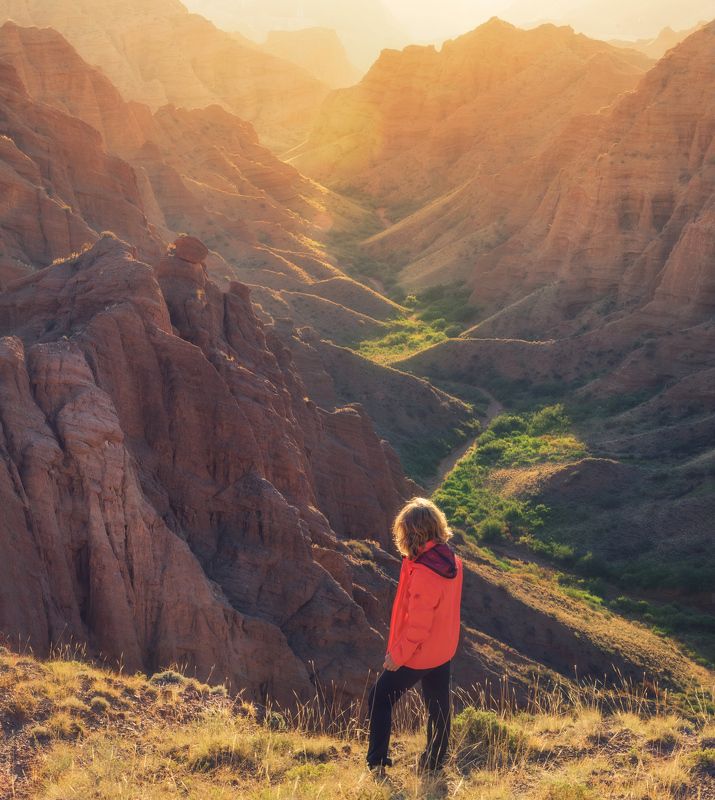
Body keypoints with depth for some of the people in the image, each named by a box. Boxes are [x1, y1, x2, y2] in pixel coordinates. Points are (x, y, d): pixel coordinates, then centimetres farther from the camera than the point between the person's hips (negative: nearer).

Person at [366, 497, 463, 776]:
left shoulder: (423, 572, -29)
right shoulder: (452, 561, -4)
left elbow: (417, 623, -24)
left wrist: (398, 655, -15)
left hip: (417, 654, -8)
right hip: (443, 651, 8)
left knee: (379, 699, 10)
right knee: (438, 707, 18)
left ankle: (377, 763, 15)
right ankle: (434, 764, 30)